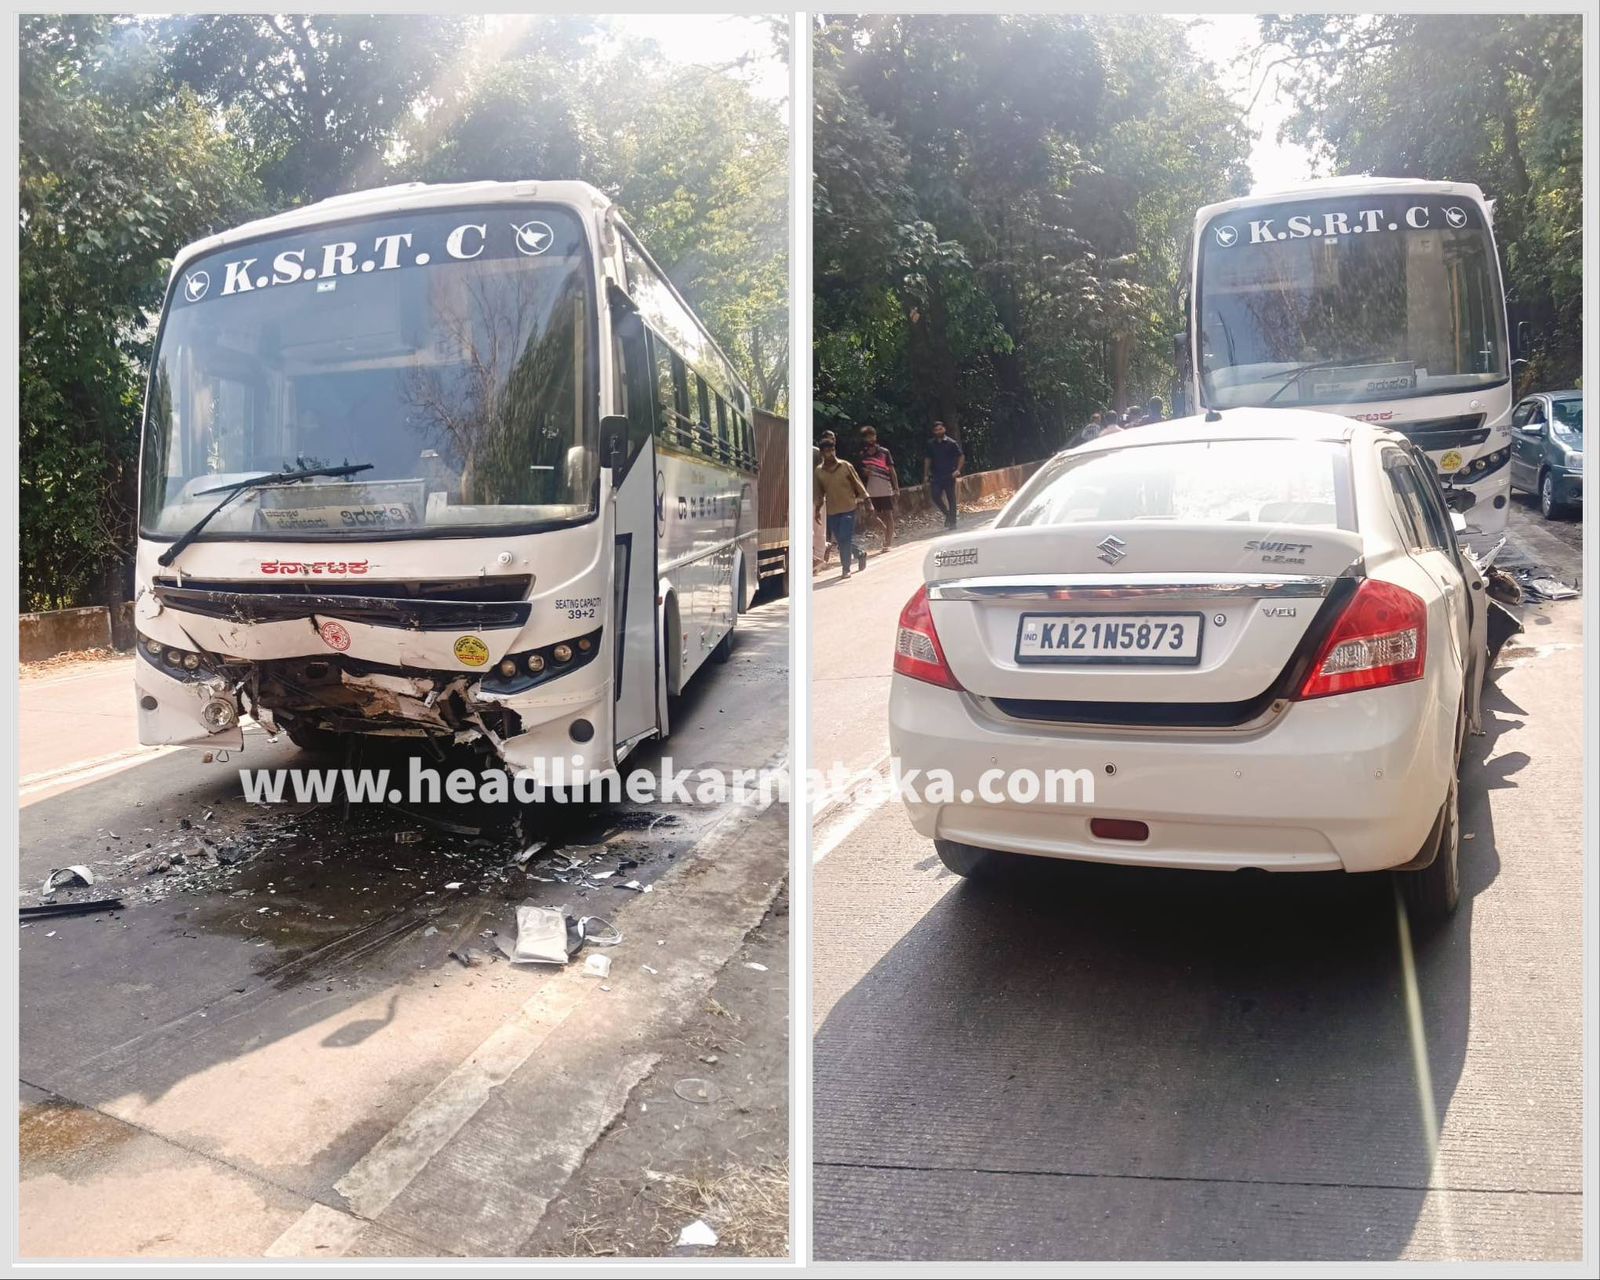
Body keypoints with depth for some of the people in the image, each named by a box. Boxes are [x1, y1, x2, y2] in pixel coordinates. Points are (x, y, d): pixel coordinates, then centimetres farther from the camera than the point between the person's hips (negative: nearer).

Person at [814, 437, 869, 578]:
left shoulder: (845, 466, -4)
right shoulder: (818, 472, 3)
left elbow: (857, 484, 1)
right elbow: (818, 493, 13)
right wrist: (818, 508, 6)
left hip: (848, 508, -3)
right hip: (832, 511, 3)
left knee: (845, 539, -11)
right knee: (841, 540, 9)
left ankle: (846, 569, -3)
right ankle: (859, 555, 34)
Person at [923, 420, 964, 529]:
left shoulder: (951, 443, -3)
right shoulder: (931, 444, 6)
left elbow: (961, 456, 1)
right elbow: (928, 459, 12)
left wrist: (958, 470, -10)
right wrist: (926, 474, 7)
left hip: (949, 475, -3)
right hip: (936, 476, 3)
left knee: (951, 498, 0)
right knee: (934, 496, -10)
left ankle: (952, 522, 7)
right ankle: (948, 514, 13)